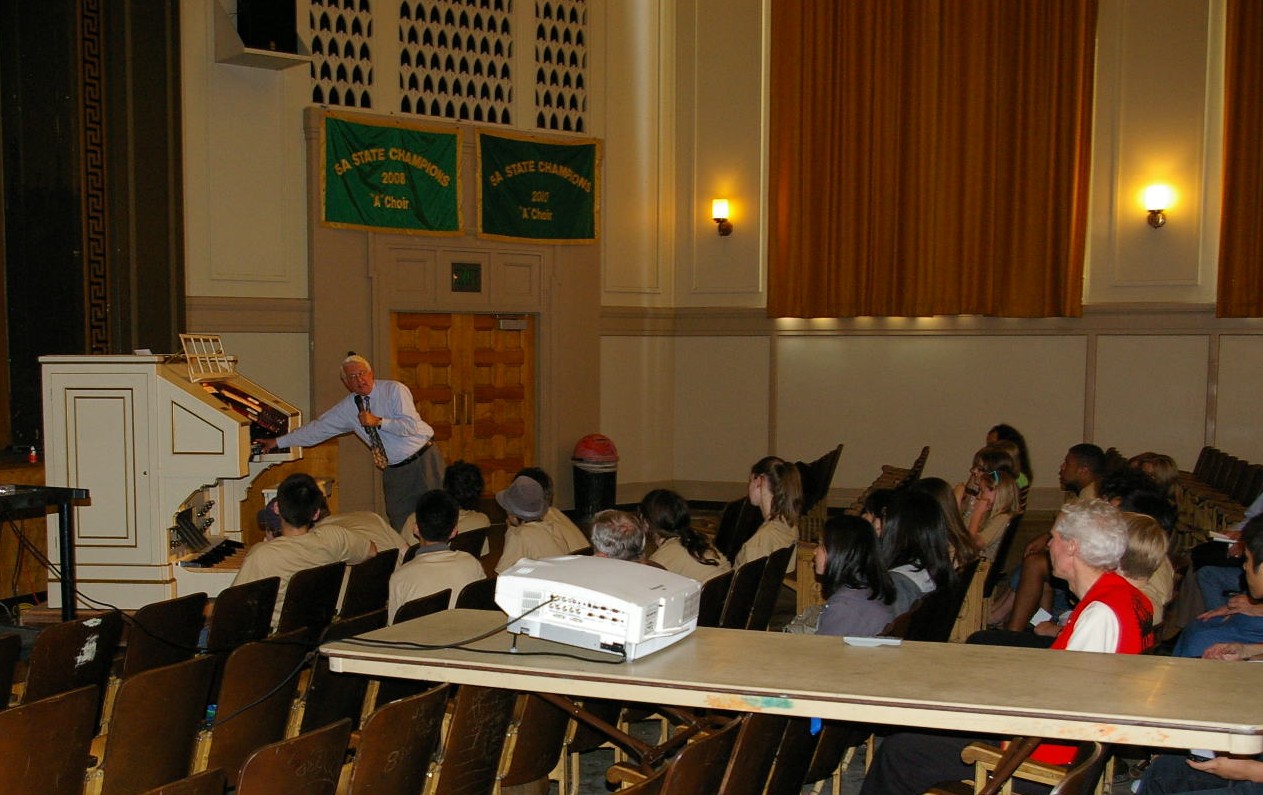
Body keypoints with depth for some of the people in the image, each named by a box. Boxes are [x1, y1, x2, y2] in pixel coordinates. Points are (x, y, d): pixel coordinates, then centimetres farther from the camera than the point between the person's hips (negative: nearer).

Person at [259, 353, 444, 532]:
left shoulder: (395, 390, -8)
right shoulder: (347, 407, 4)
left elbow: (411, 426, -17)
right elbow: (317, 429, 11)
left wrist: (378, 421, -19)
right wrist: (278, 442, 13)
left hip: (423, 459, -4)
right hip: (393, 470, 4)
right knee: (399, 524, 0)